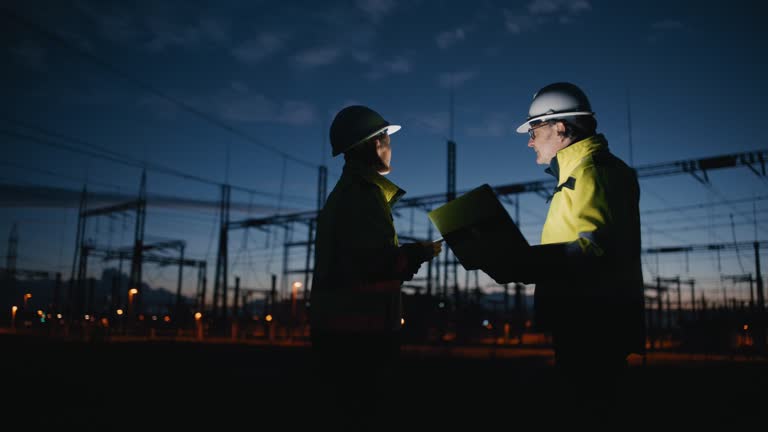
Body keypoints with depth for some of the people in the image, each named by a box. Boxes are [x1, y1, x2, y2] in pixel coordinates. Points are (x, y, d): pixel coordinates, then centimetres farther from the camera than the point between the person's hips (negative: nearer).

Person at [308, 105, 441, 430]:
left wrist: (408, 253, 13)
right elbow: (379, 262, -20)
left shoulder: (344, 192, 20)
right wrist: (420, 253, -6)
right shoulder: (365, 194, -12)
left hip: (341, 324, 10)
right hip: (361, 328, -10)